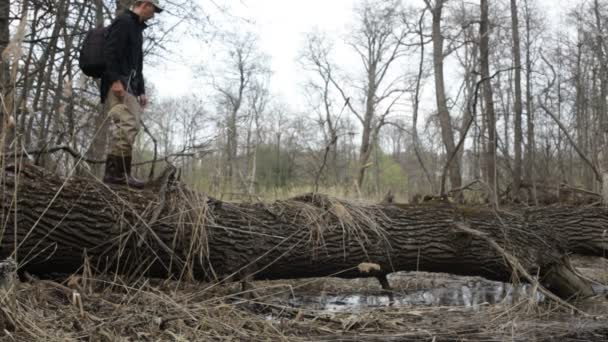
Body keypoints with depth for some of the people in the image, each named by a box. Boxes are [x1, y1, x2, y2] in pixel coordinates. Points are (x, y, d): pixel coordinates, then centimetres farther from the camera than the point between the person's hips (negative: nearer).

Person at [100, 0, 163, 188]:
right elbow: (110, 52, -16)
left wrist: (141, 91, 21)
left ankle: (113, 172, 6)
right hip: (118, 84, -10)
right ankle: (120, 173, -16)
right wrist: (115, 80, -25)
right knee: (127, 126, -17)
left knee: (129, 127, 5)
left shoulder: (137, 28, 26)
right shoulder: (124, 21, -3)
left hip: (129, 86, 10)